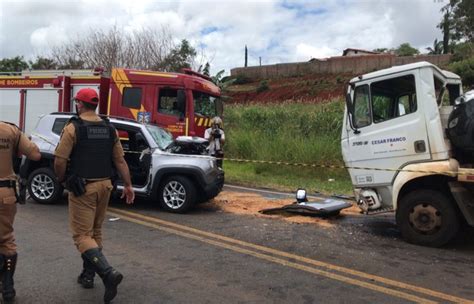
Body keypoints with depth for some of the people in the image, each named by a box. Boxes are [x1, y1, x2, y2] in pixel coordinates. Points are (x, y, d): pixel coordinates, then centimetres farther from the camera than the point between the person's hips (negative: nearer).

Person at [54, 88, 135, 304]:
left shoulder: (73, 128, -10)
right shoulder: (109, 129, 6)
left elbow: (59, 160, -14)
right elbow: (120, 160, 5)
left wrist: (61, 180, 4)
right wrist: (128, 185, 9)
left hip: (82, 188, -6)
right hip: (104, 186, 6)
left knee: (82, 235, -2)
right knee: (95, 232, 19)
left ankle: (109, 273, -19)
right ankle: (88, 275, 29)